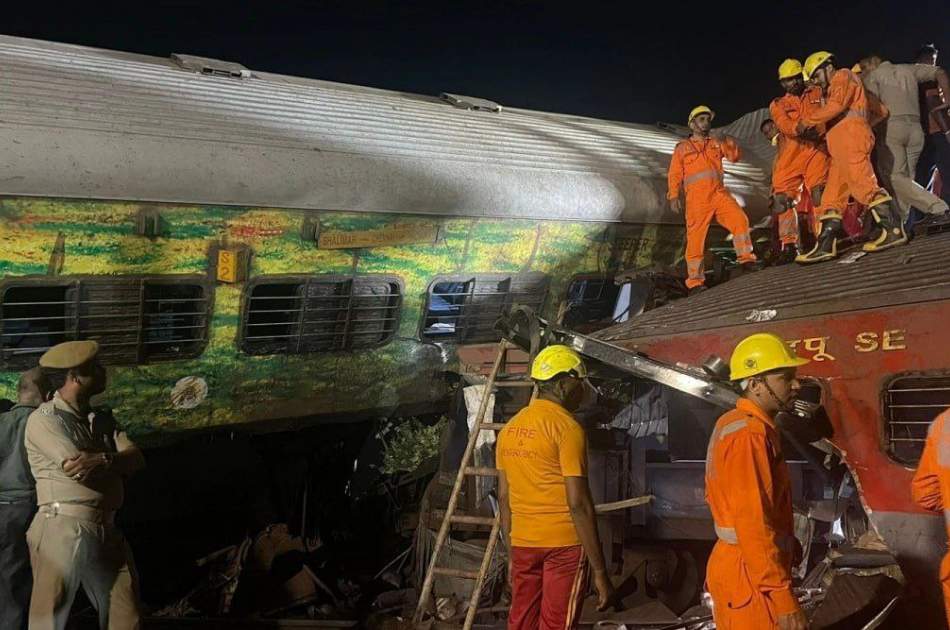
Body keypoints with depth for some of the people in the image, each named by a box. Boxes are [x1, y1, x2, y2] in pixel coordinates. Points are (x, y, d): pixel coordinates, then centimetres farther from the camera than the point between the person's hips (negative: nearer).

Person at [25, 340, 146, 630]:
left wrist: (101, 461, -17)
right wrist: (115, 464, -1)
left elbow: (137, 459, 2)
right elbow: (76, 469, -18)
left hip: (107, 531, 7)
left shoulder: (103, 418, 15)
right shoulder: (43, 419, -7)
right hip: (64, 530, -7)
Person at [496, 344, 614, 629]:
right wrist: (600, 570, -13)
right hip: (564, 544, -6)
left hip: (523, 543, 6)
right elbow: (578, 504, -16)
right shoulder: (567, 428, -12)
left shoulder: (510, 428, 9)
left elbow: (504, 498, 13)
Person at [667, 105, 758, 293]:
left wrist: (732, 146, -8)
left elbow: (735, 157, 13)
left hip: (719, 193, 3)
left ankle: (746, 259, -12)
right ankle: (695, 281, -2)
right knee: (695, 238, -6)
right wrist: (674, 196, -3)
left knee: (740, 219, -19)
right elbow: (674, 174, 10)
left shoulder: (716, 143, 22)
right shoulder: (682, 147, 15)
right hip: (697, 198, -3)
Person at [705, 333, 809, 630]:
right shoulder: (750, 434, -21)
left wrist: (786, 541, 20)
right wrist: (783, 599, -26)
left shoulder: (732, 423, 11)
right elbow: (753, 523, -27)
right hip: (751, 574, -10)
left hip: (734, 563, 10)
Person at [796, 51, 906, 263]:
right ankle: (825, 245, -3)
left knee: (862, 184, -20)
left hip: (851, 136, -10)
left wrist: (807, 121, -2)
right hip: (840, 147, 10)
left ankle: (894, 230, -23)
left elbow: (836, 105, -8)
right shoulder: (833, 91, 35)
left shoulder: (843, 76, 9)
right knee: (832, 197, 2)